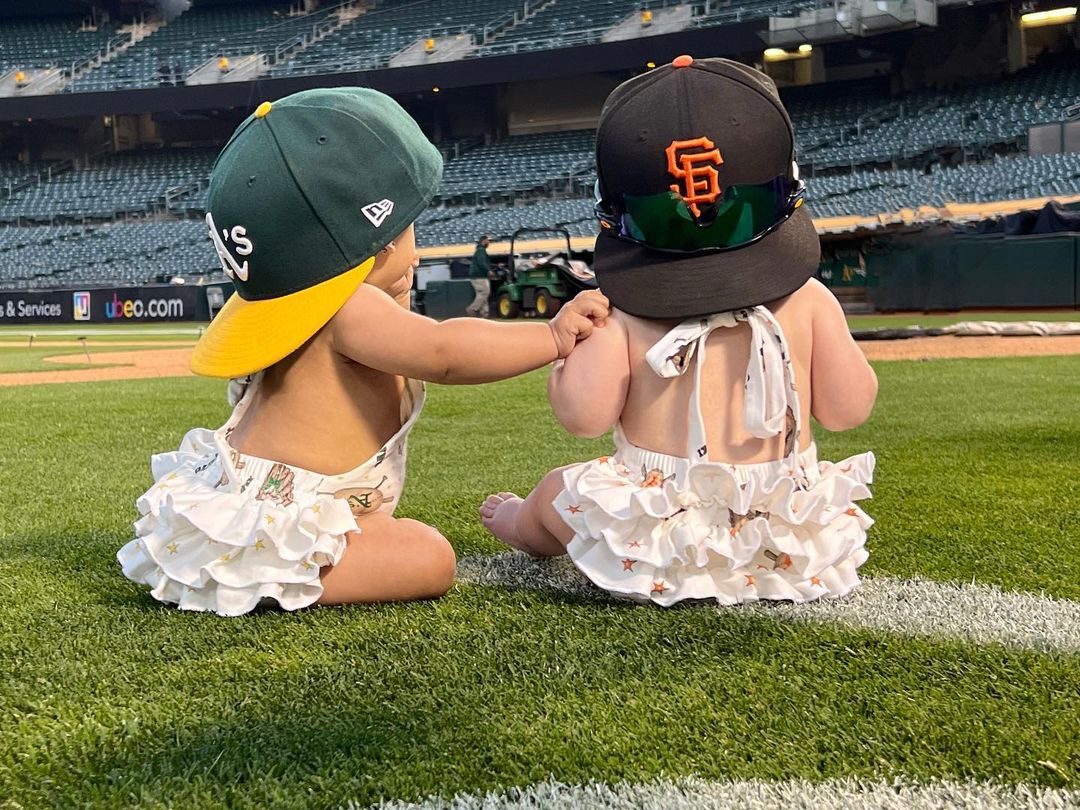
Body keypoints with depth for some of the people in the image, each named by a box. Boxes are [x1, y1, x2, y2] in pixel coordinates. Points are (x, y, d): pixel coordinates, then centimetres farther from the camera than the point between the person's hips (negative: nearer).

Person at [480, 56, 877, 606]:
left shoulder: (619, 314, -10)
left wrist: (565, 353, 6)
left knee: (557, 490, 28)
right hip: (793, 547, 2)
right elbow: (847, 409, 0)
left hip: (653, 549, -2)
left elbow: (583, 414, -15)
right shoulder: (807, 302, -3)